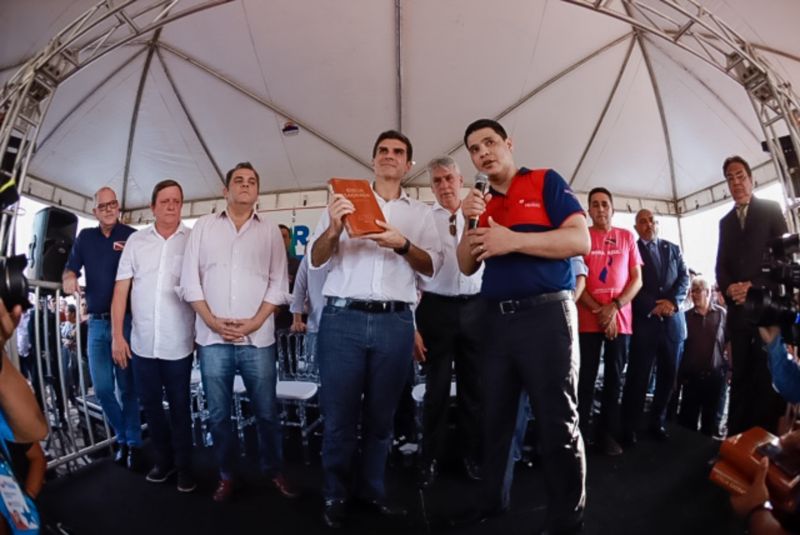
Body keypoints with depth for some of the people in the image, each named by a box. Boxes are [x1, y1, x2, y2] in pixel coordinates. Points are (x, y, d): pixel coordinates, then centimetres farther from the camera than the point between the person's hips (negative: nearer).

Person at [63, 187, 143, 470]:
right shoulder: (85, 237, 11)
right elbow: (71, 266, 7)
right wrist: (68, 278, -15)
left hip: (125, 320, -3)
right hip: (97, 322, 4)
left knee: (127, 386, 1)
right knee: (102, 388, 5)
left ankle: (134, 443, 12)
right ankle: (123, 438, 22)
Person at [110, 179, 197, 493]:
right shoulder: (136, 241, 4)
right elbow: (121, 290, 3)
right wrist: (117, 336, -1)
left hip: (178, 343, -3)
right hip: (141, 343, 3)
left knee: (179, 406, 9)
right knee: (150, 403, 16)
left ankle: (184, 465, 26)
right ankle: (164, 459, 35)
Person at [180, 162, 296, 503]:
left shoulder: (270, 231, 7)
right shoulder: (204, 226, 9)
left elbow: (278, 284, 2)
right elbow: (189, 280, 4)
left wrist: (254, 323, -9)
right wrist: (213, 321, -7)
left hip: (258, 338, -1)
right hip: (212, 337, 1)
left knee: (266, 411, 7)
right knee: (218, 414, 10)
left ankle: (274, 471, 26)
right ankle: (226, 475, 28)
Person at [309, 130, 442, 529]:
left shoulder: (420, 212, 14)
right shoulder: (346, 201, 11)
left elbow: (432, 266, 4)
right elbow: (316, 260, 4)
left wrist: (403, 245, -15)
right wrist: (334, 228, -17)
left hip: (395, 323, 2)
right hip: (343, 319, -1)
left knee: (381, 414, 11)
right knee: (339, 414, 4)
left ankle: (371, 489, 27)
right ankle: (336, 495, 21)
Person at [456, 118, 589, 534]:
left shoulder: (546, 182, 1)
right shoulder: (481, 202, 15)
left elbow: (580, 240, -11)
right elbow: (467, 267, 11)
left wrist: (513, 240, -17)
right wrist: (470, 224, -5)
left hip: (546, 314, -5)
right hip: (495, 320, 6)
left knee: (557, 424, 2)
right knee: (495, 421, 15)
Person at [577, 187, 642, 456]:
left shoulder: (626, 237, 10)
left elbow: (637, 278, 6)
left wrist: (615, 307, -9)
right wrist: (599, 310, -11)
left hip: (620, 319, 2)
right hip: (587, 319, -2)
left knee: (614, 378, 8)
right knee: (586, 380, 0)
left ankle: (607, 433, 20)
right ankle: (581, 433, 10)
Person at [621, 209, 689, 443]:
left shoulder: (673, 249, 16)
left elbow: (684, 278, 8)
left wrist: (672, 301, -10)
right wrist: (652, 307, -13)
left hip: (672, 321, 4)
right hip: (644, 321, -4)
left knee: (668, 375, 9)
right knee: (638, 377, -3)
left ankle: (658, 422, 23)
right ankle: (630, 427, 6)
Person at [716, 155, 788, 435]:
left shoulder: (771, 209, 7)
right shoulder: (725, 221, 19)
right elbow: (721, 265, 12)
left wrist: (756, 286, -13)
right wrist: (729, 288, -8)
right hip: (738, 307, 4)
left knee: (768, 372, -2)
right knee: (740, 375, 6)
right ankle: (736, 434, 10)